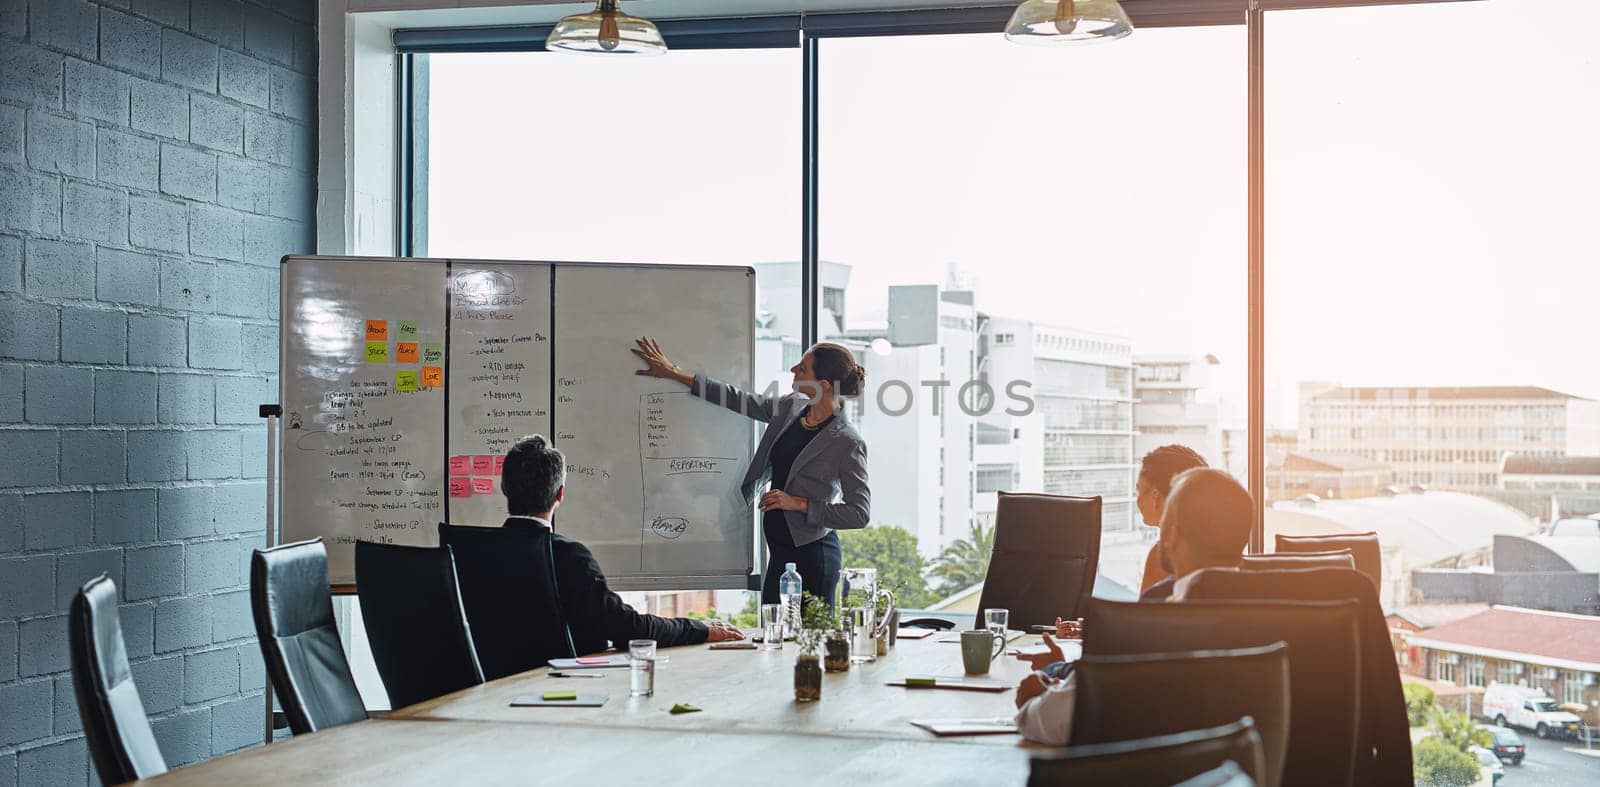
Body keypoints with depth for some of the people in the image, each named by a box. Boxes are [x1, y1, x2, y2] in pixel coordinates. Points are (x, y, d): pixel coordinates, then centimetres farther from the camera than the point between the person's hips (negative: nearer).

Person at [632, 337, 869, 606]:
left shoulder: (847, 442, -16)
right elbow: (738, 400, 15)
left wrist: (799, 503, -19)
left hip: (812, 555, -8)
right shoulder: (791, 408, 5)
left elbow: (860, 513, -16)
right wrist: (675, 374, 17)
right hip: (779, 551, 8)